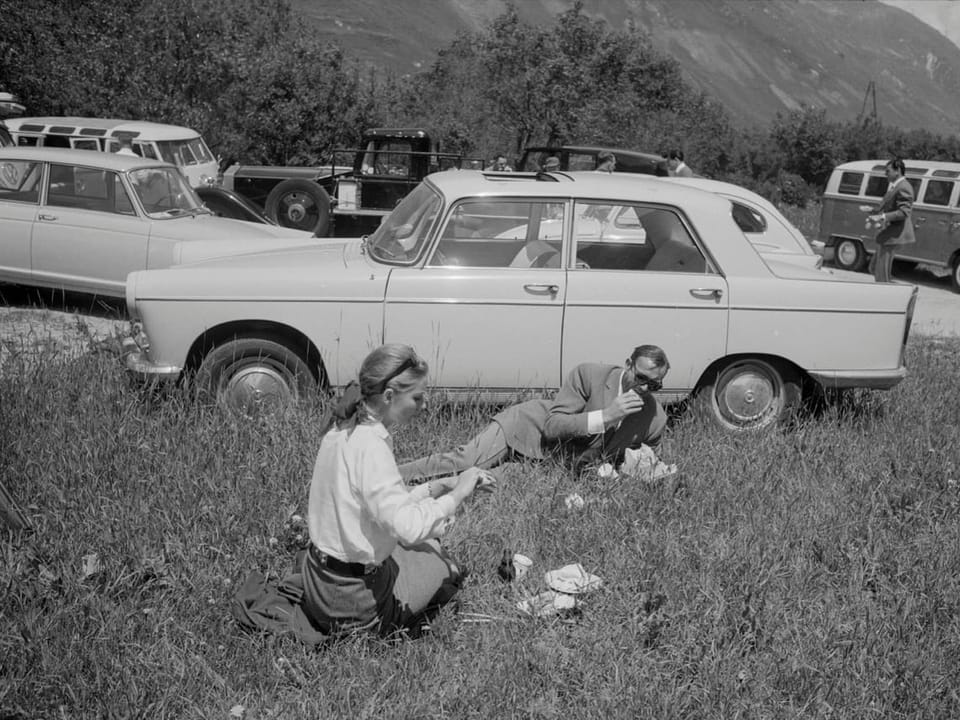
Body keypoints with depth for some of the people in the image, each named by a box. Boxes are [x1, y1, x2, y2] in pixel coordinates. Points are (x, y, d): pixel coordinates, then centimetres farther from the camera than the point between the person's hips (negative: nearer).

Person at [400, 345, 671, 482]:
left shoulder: (656, 419, -7)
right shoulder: (588, 374, -18)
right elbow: (552, 426, -20)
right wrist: (605, 416, -30)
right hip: (526, 428, -3)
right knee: (462, 464, -26)